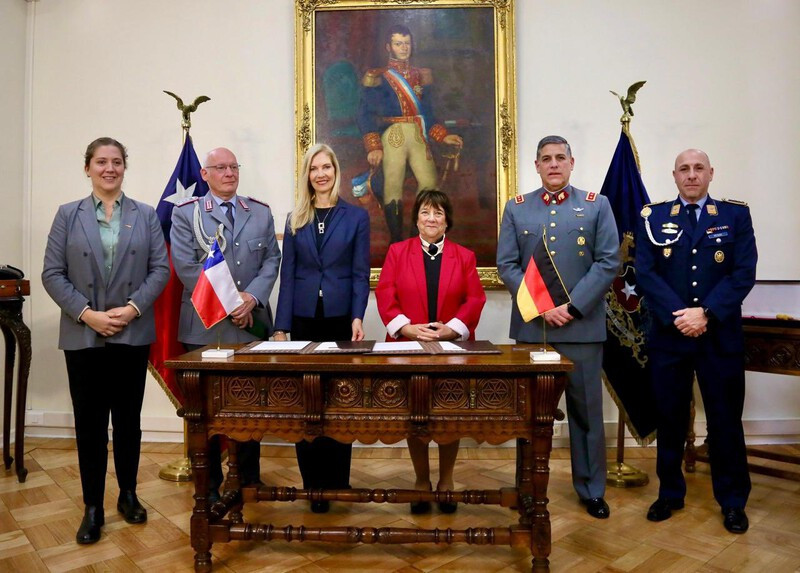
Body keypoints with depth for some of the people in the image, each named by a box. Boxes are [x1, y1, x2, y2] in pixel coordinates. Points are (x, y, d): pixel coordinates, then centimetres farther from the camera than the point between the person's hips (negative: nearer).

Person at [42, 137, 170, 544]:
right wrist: (86, 313, -12)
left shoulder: (146, 215, 6)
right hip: (83, 336, 0)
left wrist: (132, 308, -12)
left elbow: (160, 269, 1)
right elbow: (52, 274, 0)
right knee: (89, 422, 5)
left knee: (128, 418, 10)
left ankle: (128, 494, 25)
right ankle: (93, 507, 17)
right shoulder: (68, 215, 5)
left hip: (133, 334, 1)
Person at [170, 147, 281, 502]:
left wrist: (252, 297, -12)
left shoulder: (261, 212, 11)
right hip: (205, 326, -2)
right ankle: (209, 483, 20)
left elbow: (271, 260, 4)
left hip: (252, 323, 3)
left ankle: (250, 479, 24)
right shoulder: (185, 214, 2)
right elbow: (186, 266, -8)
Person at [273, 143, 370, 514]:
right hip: (304, 320, 2)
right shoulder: (295, 219, 9)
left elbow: (360, 273, -1)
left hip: (341, 319, -2)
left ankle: (337, 483, 18)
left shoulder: (357, 216, 4)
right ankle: (313, 482, 18)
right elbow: (287, 275, 5)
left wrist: (358, 318, -14)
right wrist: (281, 327, -1)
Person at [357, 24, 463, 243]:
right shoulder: (377, 77, 7)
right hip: (392, 136, -3)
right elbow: (365, 115, 1)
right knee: (393, 186, -9)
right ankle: (397, 243, -3)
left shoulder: (422, 75, 19)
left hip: (419, 136, 3)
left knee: (430, 184, -10)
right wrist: (373, 147, -11)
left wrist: (443, 137, 9)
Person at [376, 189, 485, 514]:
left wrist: (452, 329, -13)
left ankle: (446, 481, 23)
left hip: (452, 348, 1)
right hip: (409, 347, 0)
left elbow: (474, 298, 1)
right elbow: (385, 295, -2)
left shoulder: (464, 256, 9)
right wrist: (406, 328, -15)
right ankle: (422, 480, 21)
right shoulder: (397, 252, 7)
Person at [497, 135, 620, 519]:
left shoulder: (597, 205, 7)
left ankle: (591, 491, 23)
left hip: (582, 327, -1)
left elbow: (608, 263, -2)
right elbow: (506, 265, 1)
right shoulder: (516, 208, 9)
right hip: (530, 326, 1)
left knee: (586, 411, 8)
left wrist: (571, 307, -11)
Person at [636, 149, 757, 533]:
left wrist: (707, 314, -17)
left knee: (725, 419, 9)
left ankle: (732, 501, 26)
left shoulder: (736, 215, 5)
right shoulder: (653, 217, 5)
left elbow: (744, 273, -5)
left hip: (721, 336, 0)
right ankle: (670, 493, 26)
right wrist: (677, 316, -15)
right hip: (668, 335, 1)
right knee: (670, 418, 10)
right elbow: (645, 274, -4)